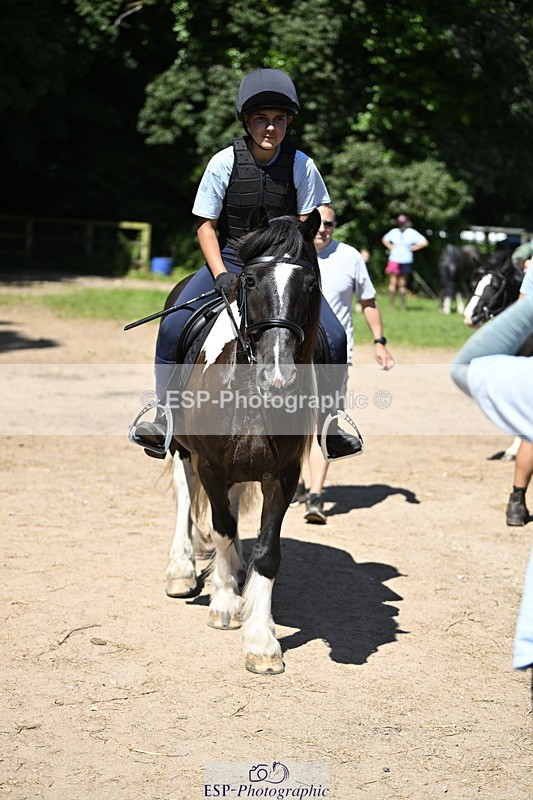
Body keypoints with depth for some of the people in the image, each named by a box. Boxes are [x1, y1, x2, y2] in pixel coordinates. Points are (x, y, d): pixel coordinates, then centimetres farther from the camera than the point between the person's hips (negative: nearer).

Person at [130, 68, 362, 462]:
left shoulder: (302, 165, -7)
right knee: (173, 325, -22)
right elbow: (206, 226, -3)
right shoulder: (225, 162, -9)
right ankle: (164, 416, -7)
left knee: (334, 336, -17)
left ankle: (329, 426, 3)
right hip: (229, 262, 0)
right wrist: (220, 274, -17)